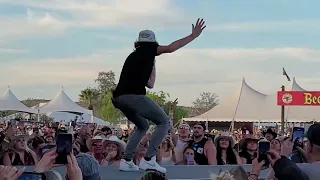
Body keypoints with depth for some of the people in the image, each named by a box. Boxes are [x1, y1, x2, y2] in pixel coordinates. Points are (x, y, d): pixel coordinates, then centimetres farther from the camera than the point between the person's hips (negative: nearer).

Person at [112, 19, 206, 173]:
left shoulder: (134, 56, 30)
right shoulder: (147, 50, 10)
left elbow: (150, 84, 32)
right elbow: (170, 48, -3)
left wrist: (152, 63, 39)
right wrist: (193, 35, 0)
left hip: (119, 97, 8)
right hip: (133, 96, -8)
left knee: (142, 125, 29)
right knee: (164, 122, 3)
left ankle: (126, 161, 19)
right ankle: (148, 159, -7)